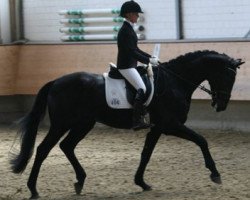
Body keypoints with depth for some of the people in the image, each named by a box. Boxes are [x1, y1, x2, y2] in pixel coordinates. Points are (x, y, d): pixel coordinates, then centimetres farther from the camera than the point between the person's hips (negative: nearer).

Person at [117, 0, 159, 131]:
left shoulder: (129, 29, 14)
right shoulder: (125, 31, -17)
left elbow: (135, 49, 19)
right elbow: (132, 52, -22)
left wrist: (150, 57, 10)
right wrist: (149, 60, -21)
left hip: (131, 65, 10)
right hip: (126, 66, -10)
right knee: (142, 90, -18)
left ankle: (139, 118, 17)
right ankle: (137, 121, -20)